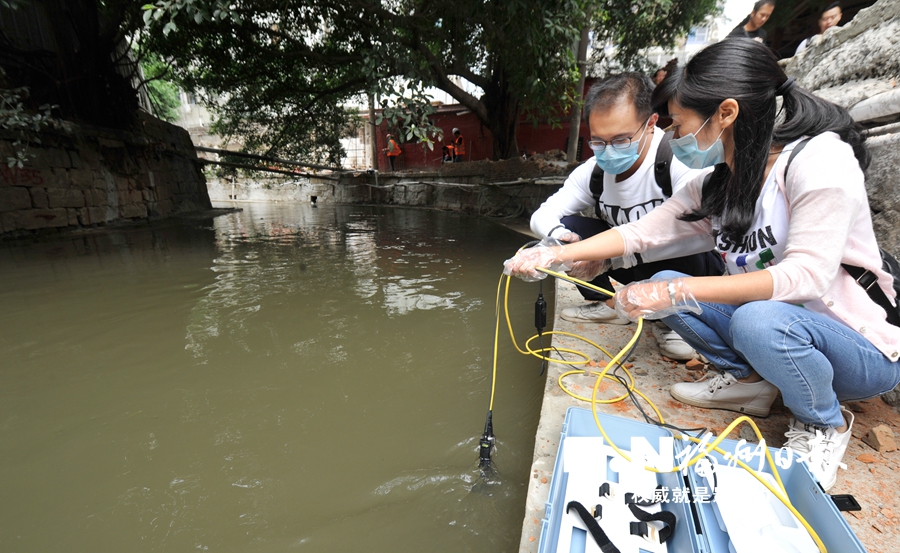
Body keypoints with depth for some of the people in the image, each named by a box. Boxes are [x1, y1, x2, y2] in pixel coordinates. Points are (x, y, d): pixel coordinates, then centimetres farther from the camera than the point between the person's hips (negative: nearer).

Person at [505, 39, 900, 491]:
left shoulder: (819, 158, -21)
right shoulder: (715, 187, -1)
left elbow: (806, 275, -29)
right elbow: (642, 231, -4)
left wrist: (680, 293, -36)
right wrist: (553, 256, -12)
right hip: (773, 328, 6)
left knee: (759, 320, -36)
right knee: (663, 284, -8)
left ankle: (825, 424, -4)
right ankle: (747, 379, 7)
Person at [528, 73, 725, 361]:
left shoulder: (679, 160, -27)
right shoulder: (593, 171, -10)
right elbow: (542, 215, -9)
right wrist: (558, 236, -32)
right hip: (632, 264, 5)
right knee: (565, 230, -13)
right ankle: (609, 304, 5)